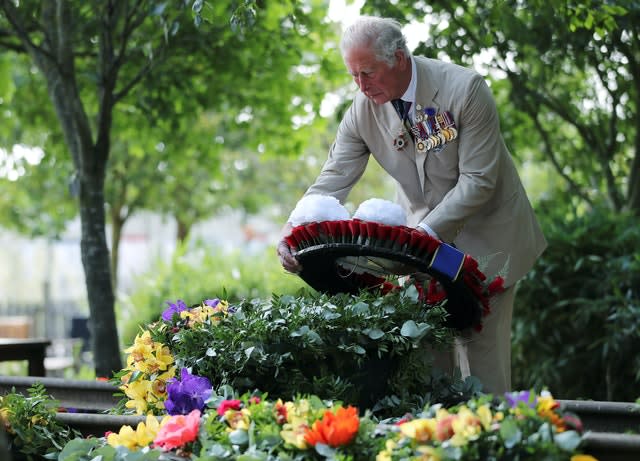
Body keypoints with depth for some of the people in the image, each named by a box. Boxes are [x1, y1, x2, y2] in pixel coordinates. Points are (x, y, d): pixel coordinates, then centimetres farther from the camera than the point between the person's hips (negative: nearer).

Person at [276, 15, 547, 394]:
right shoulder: (363, 108, -9)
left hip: (484, 235, -4)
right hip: (424, 234, 4)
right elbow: (332, 183, -10)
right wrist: (293, 234, -28)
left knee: (484, 348, -2)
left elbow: (478, 180, -22)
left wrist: (426, 232, -31)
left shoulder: (465, 89, -22)